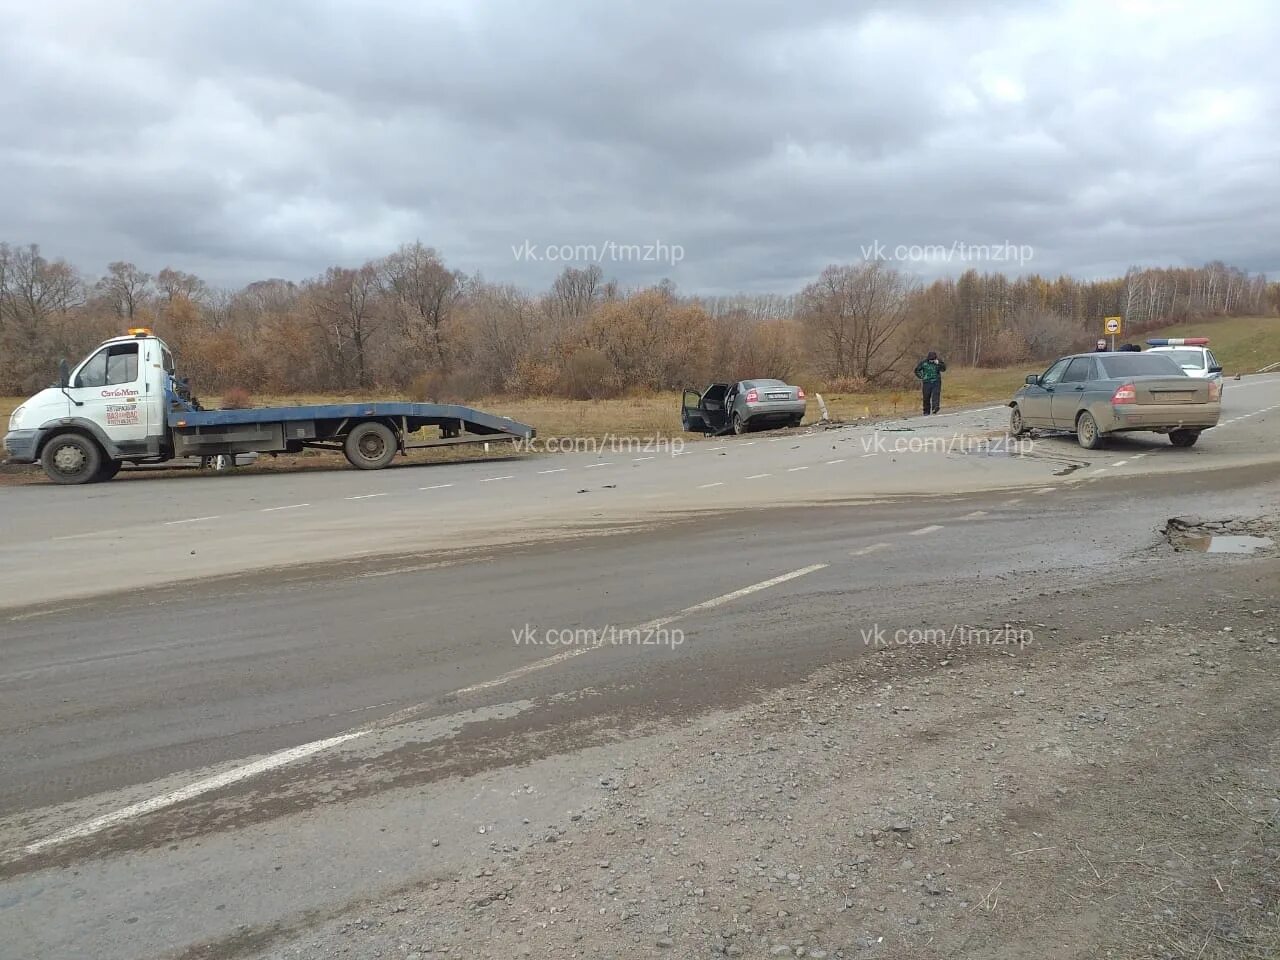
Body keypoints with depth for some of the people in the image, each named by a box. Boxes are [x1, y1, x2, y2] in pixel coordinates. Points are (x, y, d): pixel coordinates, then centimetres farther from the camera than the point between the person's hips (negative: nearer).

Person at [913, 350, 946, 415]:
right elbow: (917, 370, 10)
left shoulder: (939, 361, 1)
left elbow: (943, 368, -12)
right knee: (926, 398, 2)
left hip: (936, 382, 0)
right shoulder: (924, 362, 0)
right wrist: (921, 377, 1)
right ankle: (926, 412, 12)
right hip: (926, 382, 0)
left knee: (936, 395, -18)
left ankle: (935, 408, -28)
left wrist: (938, 364, -25)